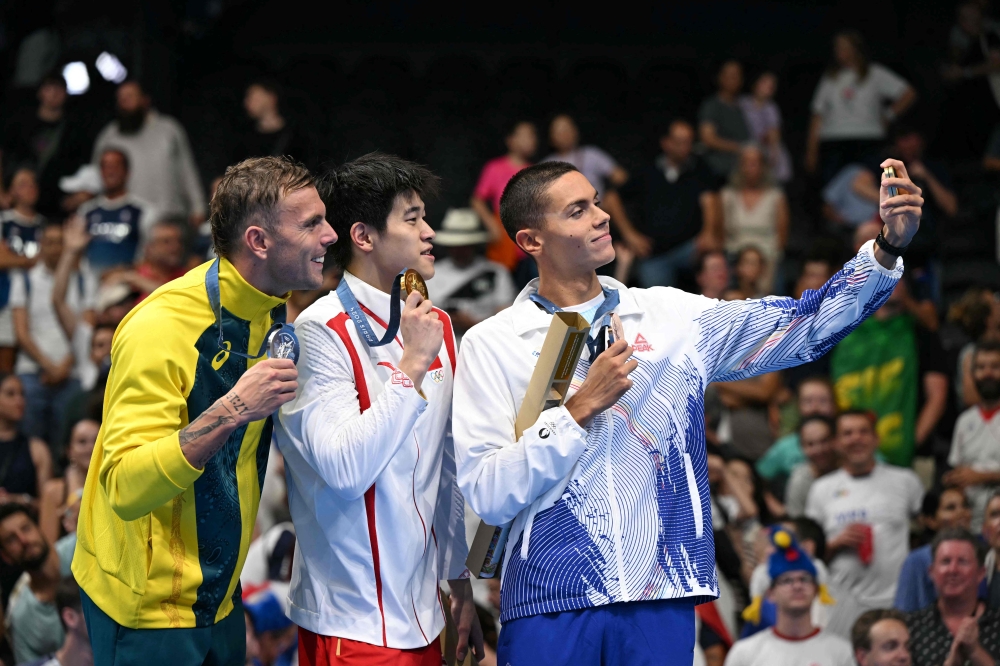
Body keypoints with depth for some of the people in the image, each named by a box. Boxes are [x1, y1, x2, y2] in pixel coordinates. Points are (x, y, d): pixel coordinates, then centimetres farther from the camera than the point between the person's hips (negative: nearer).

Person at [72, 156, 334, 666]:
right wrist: (230, 412, -37)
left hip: (220, 598, 8)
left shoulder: (276, 312, 3)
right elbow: (126, 488, -30)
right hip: (147, 608, -8)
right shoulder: (162, 328, -23)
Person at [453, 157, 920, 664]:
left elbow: (802, 326, 3)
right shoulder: (490, 345, -1)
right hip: (550, 603, -2)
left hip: (663, 597, 3)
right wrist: (581, 409, -12)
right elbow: (488, 496, -9)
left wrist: (886, 251, -8)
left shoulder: (667, 315, 8)